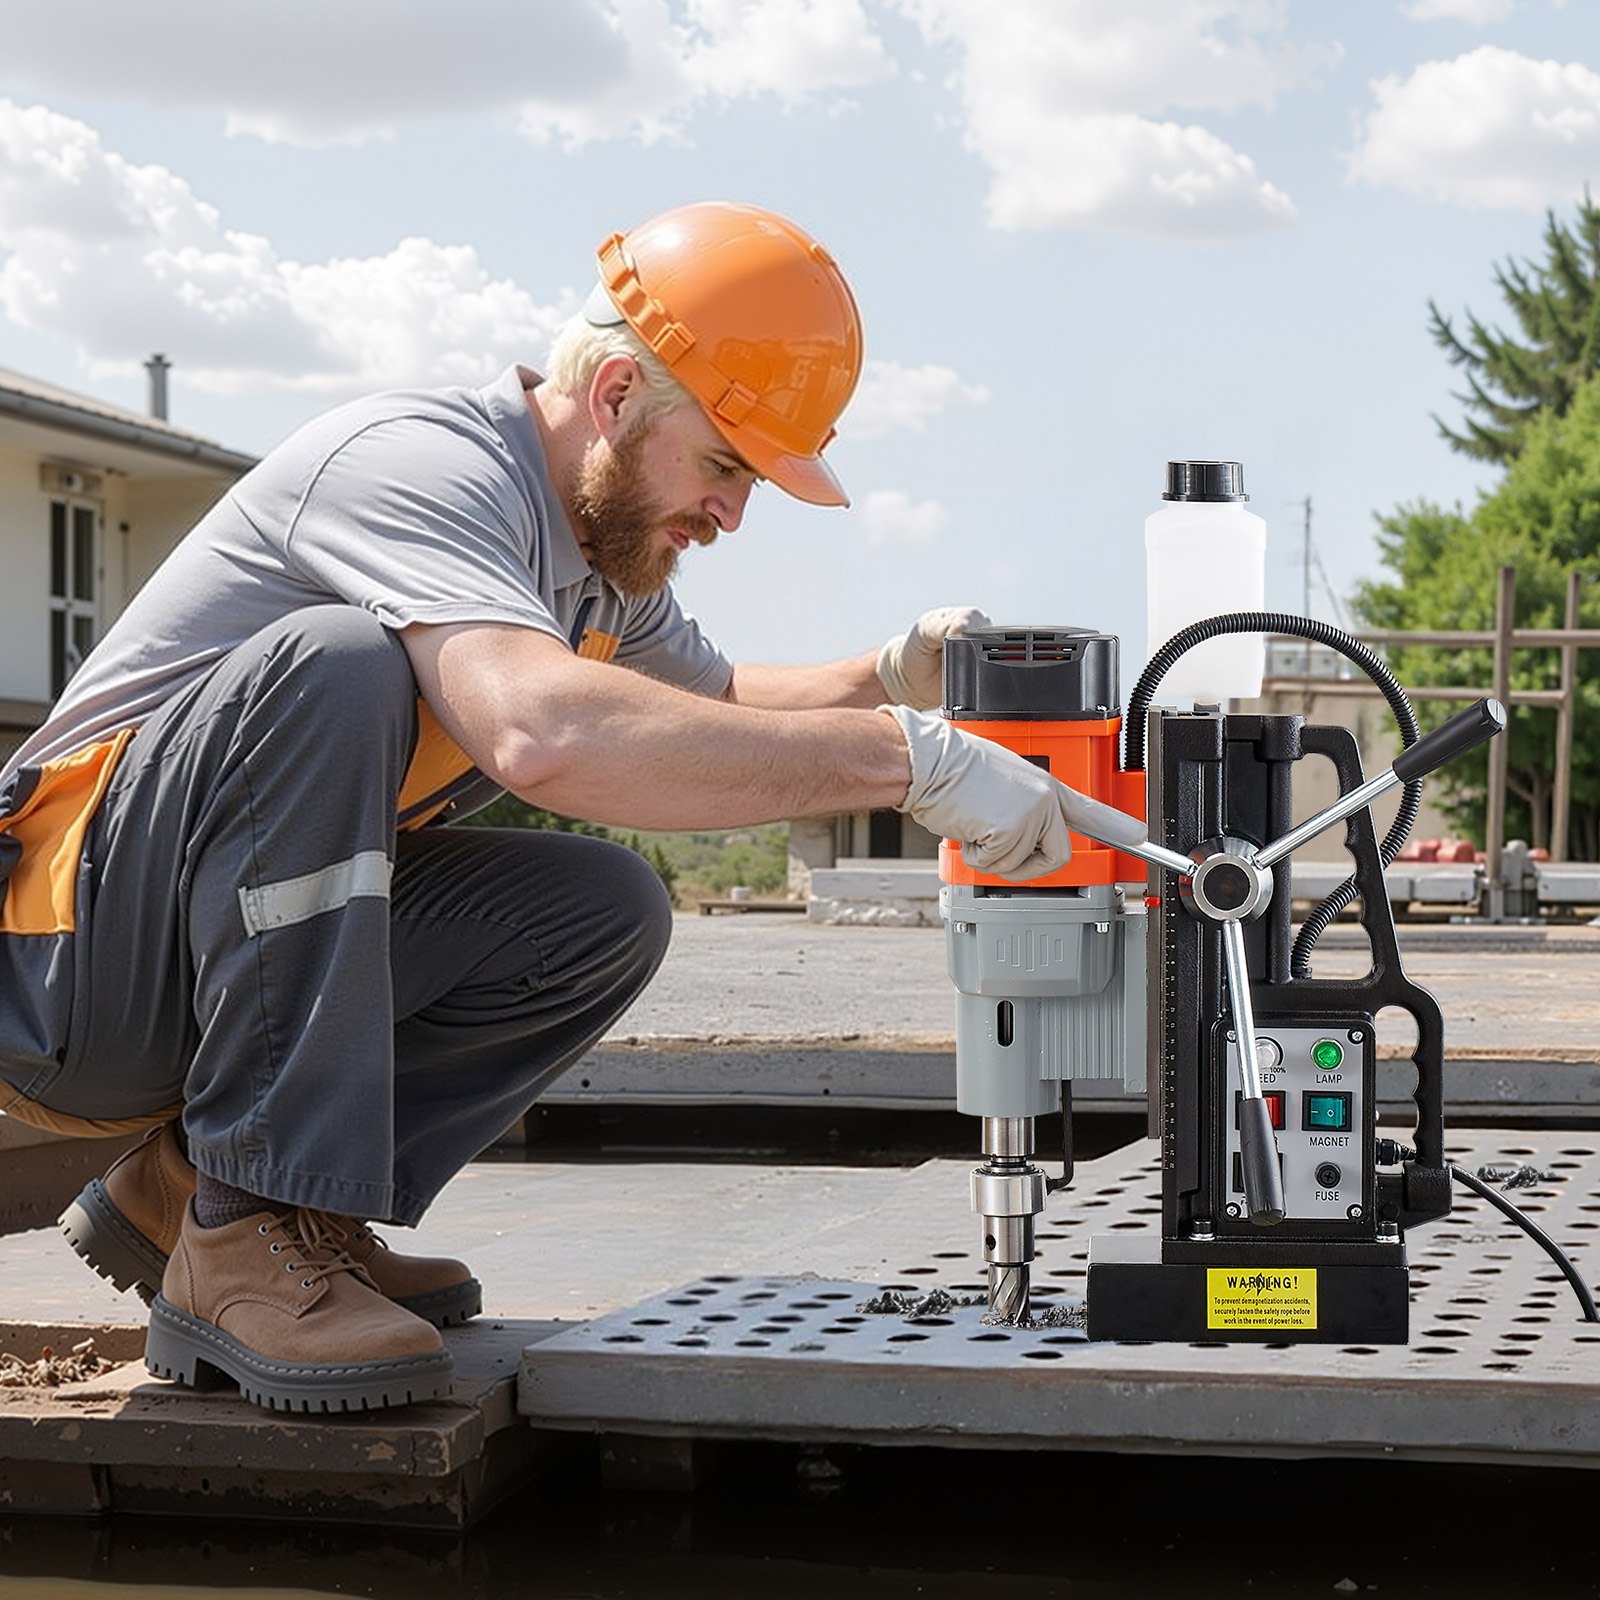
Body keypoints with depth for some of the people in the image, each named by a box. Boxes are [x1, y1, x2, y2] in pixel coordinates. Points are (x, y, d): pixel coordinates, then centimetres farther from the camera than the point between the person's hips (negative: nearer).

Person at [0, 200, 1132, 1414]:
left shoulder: (604, 542, 8)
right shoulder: (424, 462, -22)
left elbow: (716, 703, 26)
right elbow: (546, 730, -42)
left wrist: (886, 678, 3)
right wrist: (907, 760, -39)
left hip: (259, 947, 9)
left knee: (604, 912, -3)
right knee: (335, 665, -32)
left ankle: (195, 1188, 1)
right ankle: (246, 1242, -27)